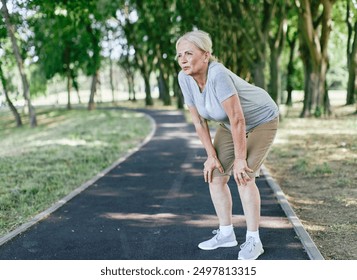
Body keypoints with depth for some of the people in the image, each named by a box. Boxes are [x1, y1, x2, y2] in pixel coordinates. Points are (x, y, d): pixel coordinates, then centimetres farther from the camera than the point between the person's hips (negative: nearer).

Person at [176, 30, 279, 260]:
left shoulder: (218, 74, -39)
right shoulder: (184, 78, -18)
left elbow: (238, 119, -34)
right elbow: (198, 120, -8)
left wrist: (240, 158, -25)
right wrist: (211, 155, -7)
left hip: (261, 120, -7)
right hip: (229, 124, 7)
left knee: (244, 176, -18)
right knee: (215, 175, 1)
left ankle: (253, 240, -4)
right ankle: (226, 233, 17)